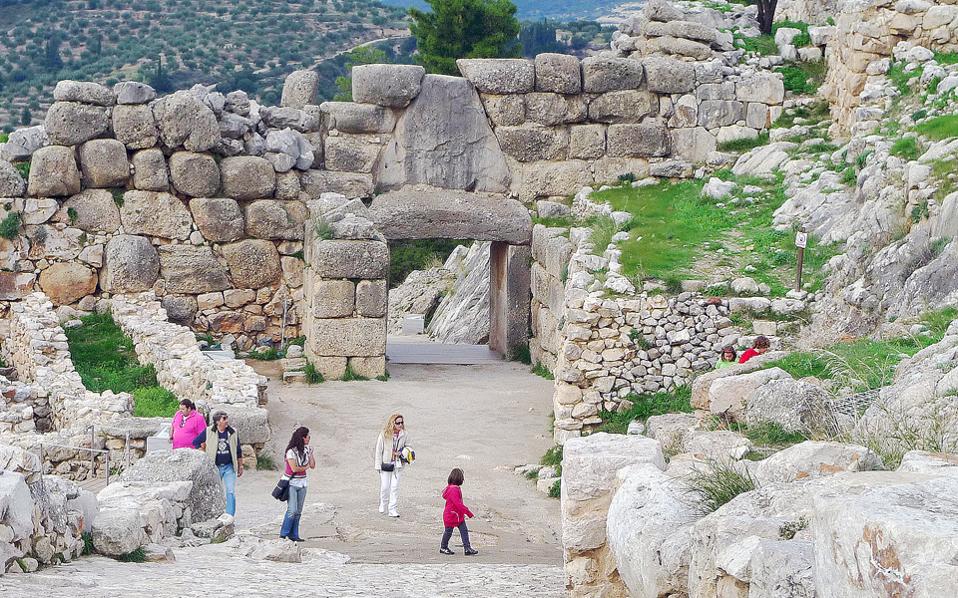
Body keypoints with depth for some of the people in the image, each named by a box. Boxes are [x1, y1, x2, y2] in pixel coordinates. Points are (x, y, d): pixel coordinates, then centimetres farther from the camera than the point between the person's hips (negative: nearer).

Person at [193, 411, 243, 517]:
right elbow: (195, 442, 6)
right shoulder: (208, 432, -5)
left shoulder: (232, 432, 0)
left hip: (229, 467, 0)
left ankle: (230, 517, -8)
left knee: (231, 492, -9)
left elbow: (238, 450, 9)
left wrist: (240, 466, 11)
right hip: (214, 467, 0)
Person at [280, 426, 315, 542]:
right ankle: (283, 535, -3)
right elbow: (294, 468, -19)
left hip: (302, 483, 7)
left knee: (298, 511, 6)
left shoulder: (306, 450, 6)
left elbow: (313, 466, 7)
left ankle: (294, 535, 10)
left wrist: (311, 453, -1)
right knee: (292, 510, -12)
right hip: (292, 483, -7)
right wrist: (306, 467, -3)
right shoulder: (291, 451, -15)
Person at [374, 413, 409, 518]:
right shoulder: (384, 434, -11)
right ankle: (382, 505, 29)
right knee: (384, 486, 3)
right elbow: (378, 450, -5)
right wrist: (378, 465, -5)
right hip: (386, 463, -2)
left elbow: (405, 446, 18)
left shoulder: (403, 434, -1)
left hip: (397, 464, 2)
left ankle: (392, 509, 1)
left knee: (395, 486, -3)